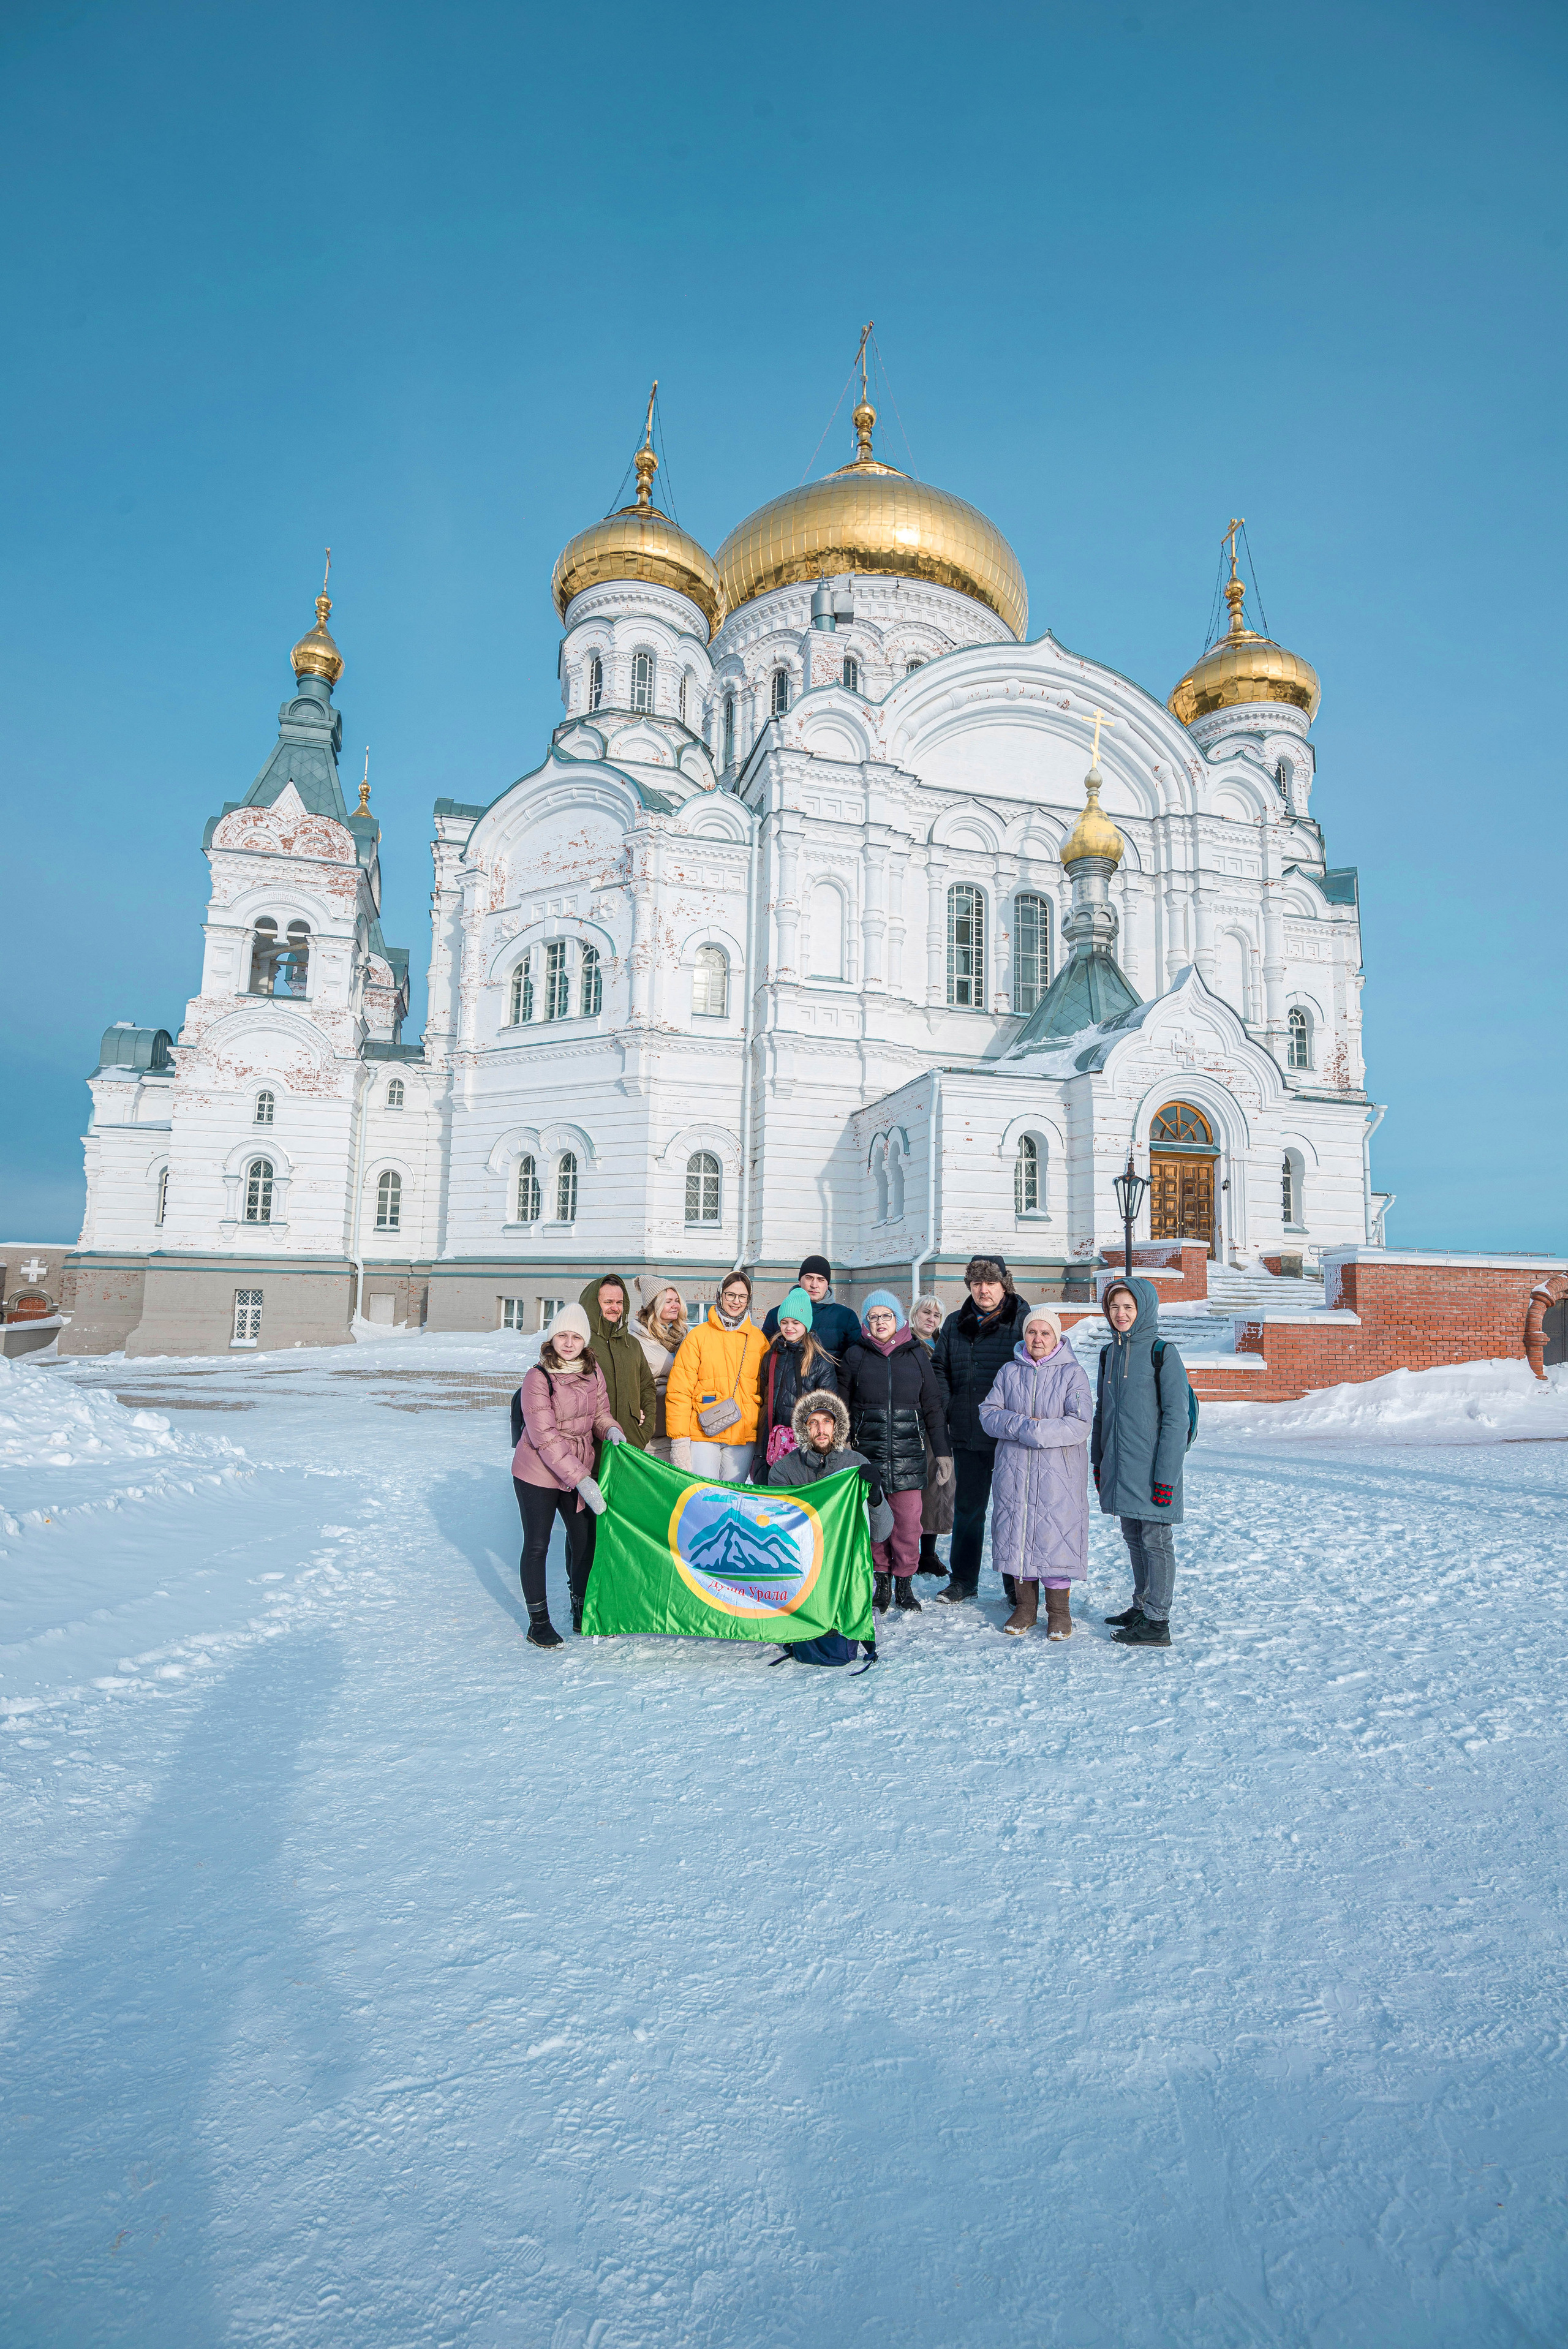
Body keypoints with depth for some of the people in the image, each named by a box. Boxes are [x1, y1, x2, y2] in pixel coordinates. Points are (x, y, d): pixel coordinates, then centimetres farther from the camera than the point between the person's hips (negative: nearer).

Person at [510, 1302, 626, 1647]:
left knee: (586, 1541, 9)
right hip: (537, 1474, -5)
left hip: (581, 1472, 5)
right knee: (537, 1546, 5)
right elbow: (545, 1437, -20)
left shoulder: (593, 1372, 0)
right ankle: (538, 1622, 21)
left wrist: (612, 1430, -14)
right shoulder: (537, 1377, -17)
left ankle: (582, 1611, 30)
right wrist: (580, 1479, -24)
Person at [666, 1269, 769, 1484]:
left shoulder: (759, 1339, 10)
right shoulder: (698, 1335, 1)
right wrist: (679, 1439, -7)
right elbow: (678, 1391, -1)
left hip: (744, 1436, 2)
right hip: (703, 1434, -2)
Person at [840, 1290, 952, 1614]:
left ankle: (904, 1584, 14)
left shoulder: (916, 1354, 8)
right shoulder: (855, 1355, 7)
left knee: (908, 1521, -2)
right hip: (867, 1450, 0)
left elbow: (933, 1406, 11)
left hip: (909, 1452, 0)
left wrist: (943, 1452, 8)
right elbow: (843, 1407, 11)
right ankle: (881, 1584, 18)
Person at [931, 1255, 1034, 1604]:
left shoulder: (1023, 1321, -4)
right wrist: (945, 1411, 4)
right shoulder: (955, 1324, 9)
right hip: (969, 1434, 4)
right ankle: (963, 1580, 25)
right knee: (967, 1508, 12)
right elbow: (939, 1369, 17)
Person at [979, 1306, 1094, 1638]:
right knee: (1016, 1533, 8)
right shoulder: (1009, 1371, 7)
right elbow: (988, 1413, 1)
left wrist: (1037, 1432, -19)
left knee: (1056, 1535, -1)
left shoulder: (1072, 1373, -3)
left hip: (1058, 1472, -3)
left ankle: (1059, 1611, 17)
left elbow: (1080, 1424, -13)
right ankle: (1025, 1606, 23)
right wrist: (1022, 1425, -16)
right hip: (1013, 1471, 3)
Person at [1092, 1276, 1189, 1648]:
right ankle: (1142, 1606, 29)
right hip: (1119, 1467, 7)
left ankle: (1157, 1623, 8)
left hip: (1152, 1467, -6)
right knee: (1134, 1539, 16)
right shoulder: (1110, 1353, 11)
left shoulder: (1163, 1353, -10)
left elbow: (1175, 1418, -13)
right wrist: (1098, 1460, 16)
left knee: (1156, 1541, 1)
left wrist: (1166, 1475, -17)